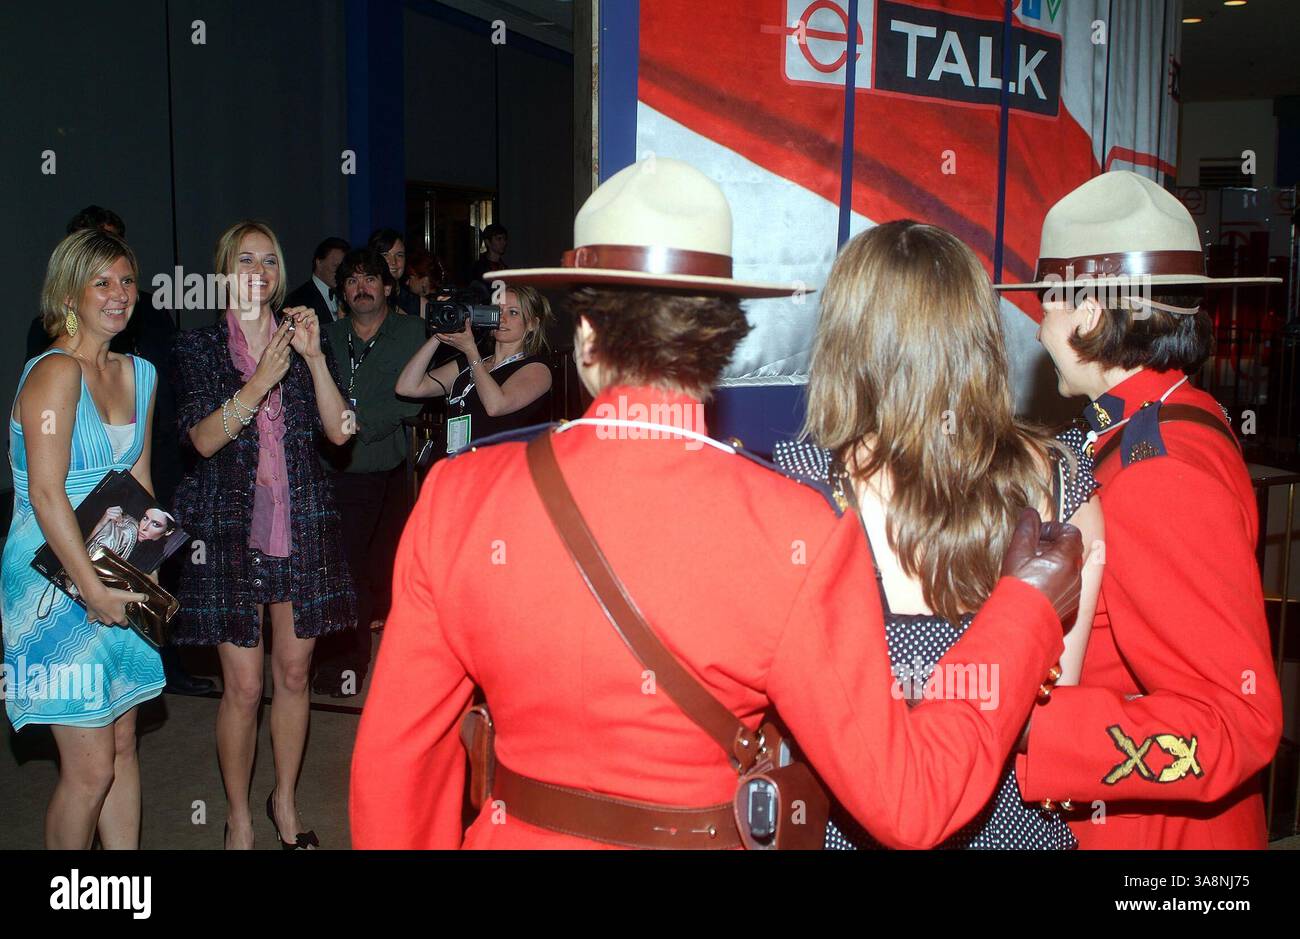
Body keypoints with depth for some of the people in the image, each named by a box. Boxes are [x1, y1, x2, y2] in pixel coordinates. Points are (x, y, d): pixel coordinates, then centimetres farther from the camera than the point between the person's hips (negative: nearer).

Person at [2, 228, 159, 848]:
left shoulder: (138, 374, 10)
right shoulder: (55, 372, -14)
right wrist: (94, 590, -17)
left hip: (116, 580, 7)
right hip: (56, 584, -7)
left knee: (122, 746, 13)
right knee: (89, 768, -3)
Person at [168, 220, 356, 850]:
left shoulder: (299, 339, 9)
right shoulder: (199, 349, 1)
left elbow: (338, 430, -2)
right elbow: (202, 439, -12)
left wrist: (314, 357, -13)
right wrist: (260, 382, -23)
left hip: (302, 526, 3)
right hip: (231, 530, -3)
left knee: (293, 673, 9)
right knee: (243, 685, -1)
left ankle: (285, 801, 29)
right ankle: (239, 817, 18)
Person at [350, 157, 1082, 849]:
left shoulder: (457, 497, -16)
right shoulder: (796, 531, -23)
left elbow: (396, 756, -7)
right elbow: (906, 803, -17)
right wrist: (1026, 607, -7)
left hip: (515, 832, 2)